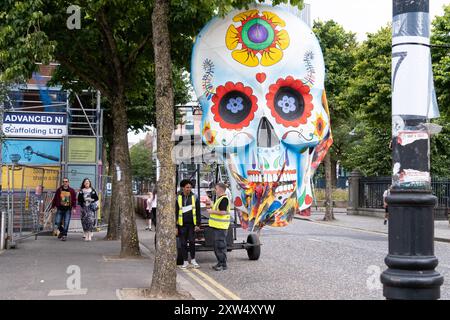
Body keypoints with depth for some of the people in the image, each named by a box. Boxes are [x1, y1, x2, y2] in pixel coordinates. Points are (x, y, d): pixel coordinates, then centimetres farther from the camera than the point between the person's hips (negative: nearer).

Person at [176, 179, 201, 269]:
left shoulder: (194, 198, 3)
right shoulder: (178, 198, -1)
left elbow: (198, 212, 4)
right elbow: (175, 213, 1)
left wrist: (197, 224, -2)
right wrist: (175, 226, -3)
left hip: (191, 224, 0)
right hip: (182, 225, 0)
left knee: (192, 241, -2)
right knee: (183, 243, 5)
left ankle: (193, 260, 13)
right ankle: (185, 261, 15)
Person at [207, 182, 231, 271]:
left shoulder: (224, 199, -15)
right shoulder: (219, 198, 18)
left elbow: (223, 212, -23)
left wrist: (212, 211, -14)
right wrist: (211, 208, 17)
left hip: (221, 227, -11)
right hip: (216, 226, 11)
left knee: (220, 245, -7)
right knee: (216, 245, 15)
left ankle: (223, 264, -2)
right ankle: (220, 263, 23)